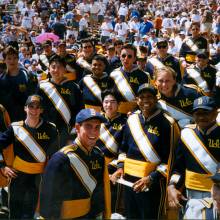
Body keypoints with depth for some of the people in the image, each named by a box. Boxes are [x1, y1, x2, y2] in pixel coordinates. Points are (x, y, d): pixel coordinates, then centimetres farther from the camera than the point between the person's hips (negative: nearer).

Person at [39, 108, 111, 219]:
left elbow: (99, 193, 8)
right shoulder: (61, 159, -22)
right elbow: (49, 201, -18)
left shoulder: (98, 155, -1)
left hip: (94, 215, 6)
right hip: (67, 216, -6)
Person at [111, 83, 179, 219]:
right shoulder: (132, 120, 7)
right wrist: (120, 167, 6)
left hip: (153, 184, -5)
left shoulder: (167, 123, -11)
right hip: (129, 181, 6)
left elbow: (171, 158, -14)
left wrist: (152, 178, -19)